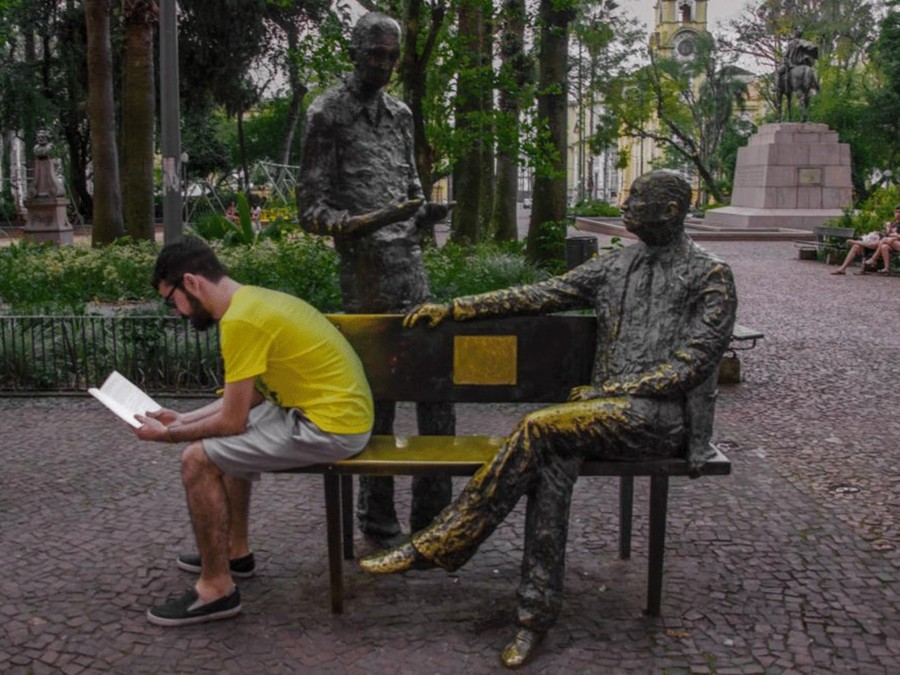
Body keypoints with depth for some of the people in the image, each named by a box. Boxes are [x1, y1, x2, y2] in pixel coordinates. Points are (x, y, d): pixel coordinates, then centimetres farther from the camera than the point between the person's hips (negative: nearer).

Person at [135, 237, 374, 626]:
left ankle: (217, 589, 1)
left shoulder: (240, 320, -19)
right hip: (341, 408, 10)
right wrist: (184, 420, 17)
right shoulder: (253, 300, 11)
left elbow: (233, 419, -16)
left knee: (199, 460, -10)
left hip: (331, 426, -10)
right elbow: (247, 396, 19)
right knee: (227, 443, 27)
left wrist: (169, 435, -1)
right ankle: (236, 552, 37)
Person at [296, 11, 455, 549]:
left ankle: (432, 515, 17)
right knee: (376, 399, -1)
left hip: (414, 268, 6)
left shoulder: (401, 115, 18)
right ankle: (379, 525, 11)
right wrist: (357, 224, -23)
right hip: (367, 273, -6)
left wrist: (426, 213, 2)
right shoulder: (330, 113, -1)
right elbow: (311, 207, -5)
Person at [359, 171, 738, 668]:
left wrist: (610, 391, -16)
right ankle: (537, 613, -22)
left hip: (664, 414, -5)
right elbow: (541, 296, 13)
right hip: (607, 408, 5)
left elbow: (691, 364, -10)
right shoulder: (615, 265, 16)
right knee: (552, 463, -29)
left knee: (539, 428, -27)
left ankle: (432, 548, -21)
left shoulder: (711, 278, -1)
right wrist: (454, 308, 7)